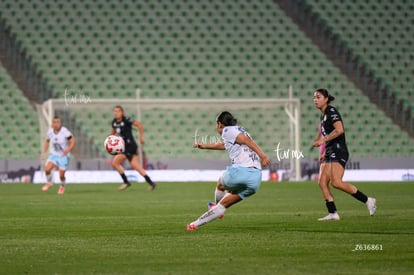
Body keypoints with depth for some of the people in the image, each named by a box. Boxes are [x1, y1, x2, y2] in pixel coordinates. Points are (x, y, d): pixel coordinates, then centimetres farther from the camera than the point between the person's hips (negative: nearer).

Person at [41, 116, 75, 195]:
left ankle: (62, 186, 32)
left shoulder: (65, 132, -20)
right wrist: (43, 152, 6)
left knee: (61, 175, -3)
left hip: (64, 156, -3)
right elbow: (47, 141, 14)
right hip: (54, 155, 3)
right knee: (47, 169, -20)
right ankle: (49, 182, 11)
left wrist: (68, 150, -34)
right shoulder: (50, 131, -4)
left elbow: (72, 142, -17)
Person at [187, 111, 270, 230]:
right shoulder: (240, 130, 30)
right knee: (224, 204, 16)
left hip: (240, 170, -7)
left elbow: (246, 140, -13)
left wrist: (262, 155, -24)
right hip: (256, 178, 7)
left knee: (220, 185, 27)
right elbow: (223, 145, 47)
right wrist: (204, 146, 60)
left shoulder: (227, 130, 4)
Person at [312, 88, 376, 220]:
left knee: (336, 182, -20)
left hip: (338, 151, -10)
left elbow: (339, 130, -21)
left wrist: (323, 140, -19)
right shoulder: (323, 115, 20)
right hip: (329, 152, 10)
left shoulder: (331, 111, -8)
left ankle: (367, 200, -10)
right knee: (322, 183, -5)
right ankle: (332, 213, -6)